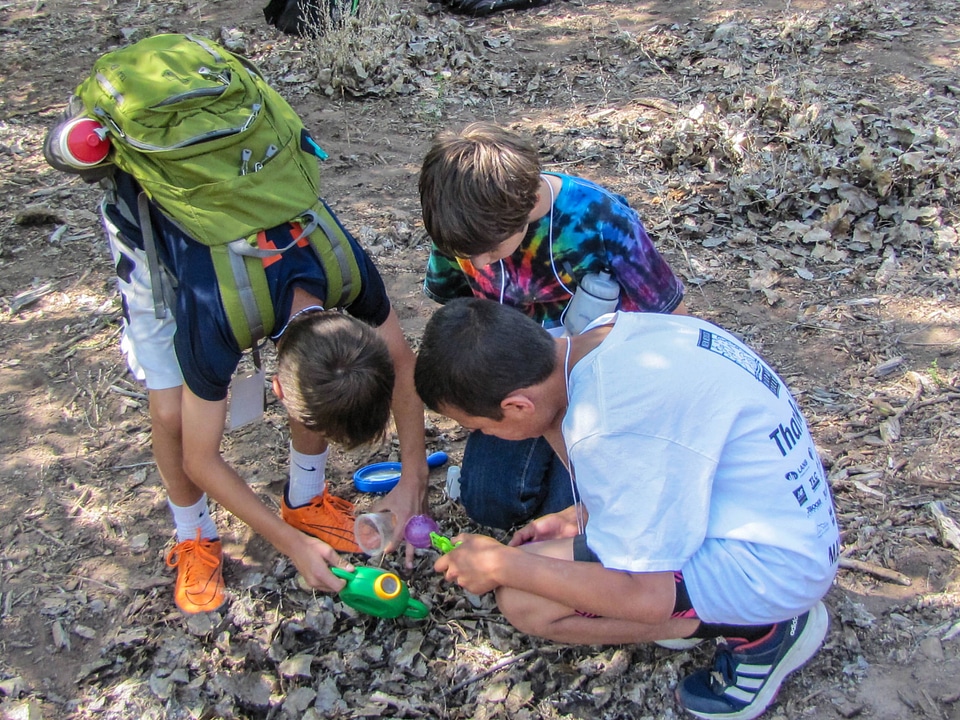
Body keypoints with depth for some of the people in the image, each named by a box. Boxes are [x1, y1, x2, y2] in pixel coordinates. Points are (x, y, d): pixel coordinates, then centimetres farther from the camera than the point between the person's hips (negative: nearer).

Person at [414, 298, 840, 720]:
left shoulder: (607, 429, -31)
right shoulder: (610, 329, -5)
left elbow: (647, 596, -23)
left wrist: (501, 565, -15)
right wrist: (580, 519, 11)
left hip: (774, 562, -9)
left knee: (522, 600, -16)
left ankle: (760, 630, -2)